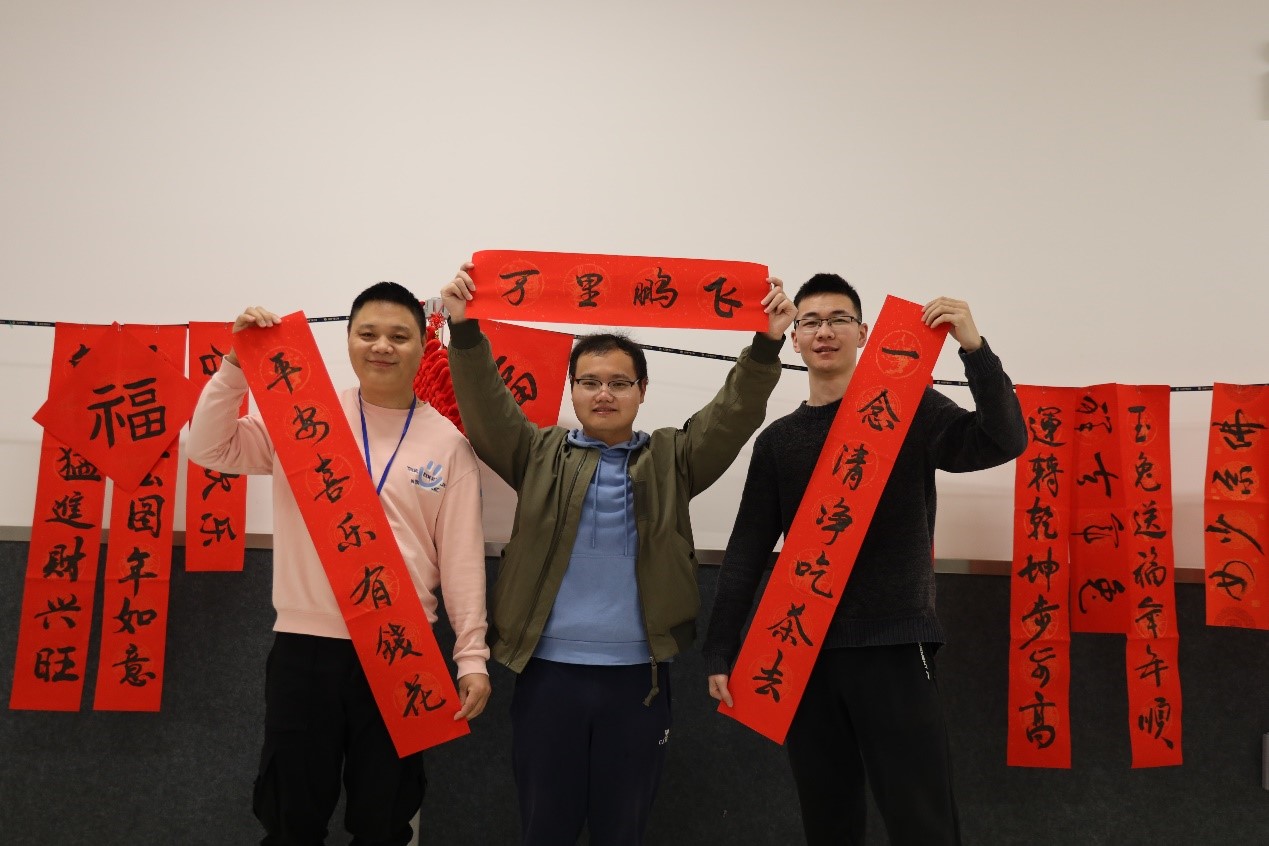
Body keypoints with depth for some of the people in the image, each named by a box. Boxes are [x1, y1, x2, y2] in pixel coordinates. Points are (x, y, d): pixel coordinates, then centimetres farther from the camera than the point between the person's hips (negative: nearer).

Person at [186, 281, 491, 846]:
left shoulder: (447, 441, 1)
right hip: (304, 644, 1)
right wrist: (238, 363, -13)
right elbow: (210, 449, -3)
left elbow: (462, 558, 0)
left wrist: (471, 656, -4)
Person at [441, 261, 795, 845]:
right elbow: (486, 411, -5)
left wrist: (767, 343, -18)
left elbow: (733, 416, -5)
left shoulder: (671, 459, 7)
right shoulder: (540, 454, 7)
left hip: (637, 675, 0)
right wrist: (465, 329, -19)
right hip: (548, 671, 0)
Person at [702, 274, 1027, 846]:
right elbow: (748, 548, 8)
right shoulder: (777, 440, 10)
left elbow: (1004, 443, -13)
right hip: (803, 651, 3)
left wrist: (973, 347, -25)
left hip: (893, 644, -3)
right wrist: (719, 651, 4)